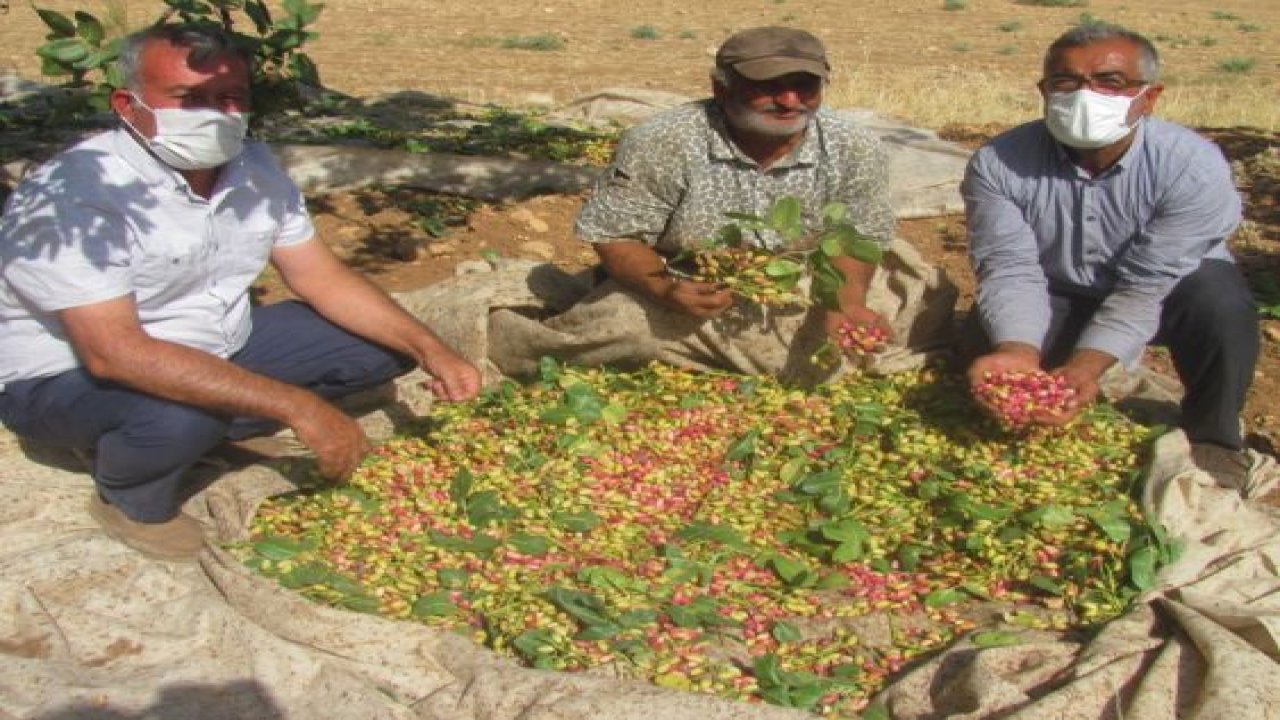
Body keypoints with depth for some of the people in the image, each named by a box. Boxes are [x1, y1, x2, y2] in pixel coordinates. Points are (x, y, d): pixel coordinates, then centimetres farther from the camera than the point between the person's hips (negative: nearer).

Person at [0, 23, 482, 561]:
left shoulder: (255, 168, -7)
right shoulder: (73, 196, -30)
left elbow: (323, 278, -2)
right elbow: (113, 352, -39)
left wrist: (428, 349, -17)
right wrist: (298, 406, -43)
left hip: (214, 348, 7)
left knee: (383, 344, -2)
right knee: (180, 413, -40)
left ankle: (200, 433, 2)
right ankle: (132, 500, -4)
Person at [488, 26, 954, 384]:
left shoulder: (855, 150, -10)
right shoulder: (661, 144, -19)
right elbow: (612, 235, -12)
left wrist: (848, 303, -20)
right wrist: (665, 285, -31)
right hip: (689, 302, -3)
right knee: (616, 320, -32)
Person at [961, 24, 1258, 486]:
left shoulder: (1194, 166, -29)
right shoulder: (998, 165, -25)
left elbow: (1145, 287, -30)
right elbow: (1011, 269, -27)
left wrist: (1084, 367, -45)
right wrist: (1019, 354, -46)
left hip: (1164, 292, -1)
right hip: (1054, 299, 1)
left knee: (1220, 301, -32)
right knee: (995, 360, -23)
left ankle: (1213, 438, -5)